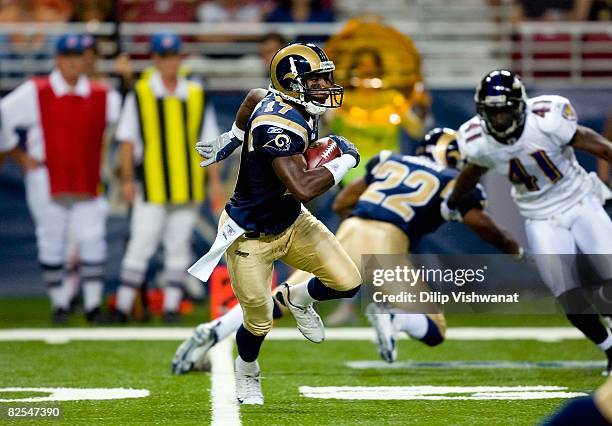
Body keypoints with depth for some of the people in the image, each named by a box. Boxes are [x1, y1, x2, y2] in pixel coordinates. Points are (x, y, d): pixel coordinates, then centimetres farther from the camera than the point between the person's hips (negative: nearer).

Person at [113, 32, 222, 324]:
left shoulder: (196, 95, 9)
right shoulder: (139, 94, 3)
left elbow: (208, 141, 11)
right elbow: (127, 139, 3)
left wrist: (214, 180, 7)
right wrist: (127, 178, -3)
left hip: (187, 186, 3)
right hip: (151, 185, -2)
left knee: (178, 246, 5)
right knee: (141, 243, -6)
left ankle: (171, 305, 10)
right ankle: (124, 305, -2)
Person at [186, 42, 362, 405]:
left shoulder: (298, 108, -6)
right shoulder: (277, 124, -34)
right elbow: (303, 188, -43)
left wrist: (234, 136, 34)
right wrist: (345, 160, -30)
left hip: (290, 222, 8)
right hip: (251, 235, -8)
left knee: (348, 283, -5)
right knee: (260, 323, 7)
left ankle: (297, 298, 26)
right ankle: (246, 372, 40)